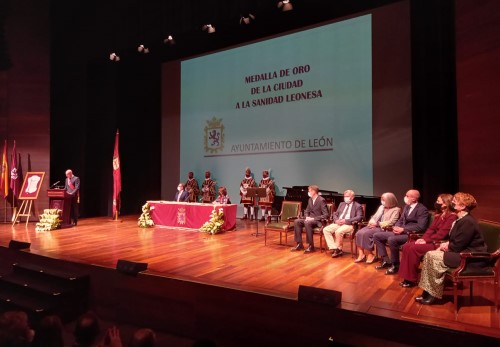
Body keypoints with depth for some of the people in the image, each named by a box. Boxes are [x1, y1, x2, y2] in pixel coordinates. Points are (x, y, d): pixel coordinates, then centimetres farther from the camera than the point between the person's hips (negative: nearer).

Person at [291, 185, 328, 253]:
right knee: (296, 221, -16)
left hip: (318, 221, -7)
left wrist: (314, 218, -23)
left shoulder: (321, 200, -13)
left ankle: (311, 246, -26)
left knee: (307, 223, -36)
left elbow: (326, 215, -18)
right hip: (310, 219, 8)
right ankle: (299, 244, -13)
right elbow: (306, 211, 19)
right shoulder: (310, 199, 10)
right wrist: (307, 217, -4)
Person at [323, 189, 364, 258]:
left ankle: (338, 249, -11)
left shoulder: (358, 206, 3)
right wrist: (336, 220, -5)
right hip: (338, 223, 6)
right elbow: (335, 214, 20)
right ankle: (334, 249, -16)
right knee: (326, 229, -17)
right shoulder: (342, 204, 21)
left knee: (338, 231, -34)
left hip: (349, 224, -6)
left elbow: (359, 217, -11)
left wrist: (346, 221, -19)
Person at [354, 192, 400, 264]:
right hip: (374, 226, 7)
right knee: (359, 233, -20)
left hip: (383, 228, -7)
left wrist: (377, 224, -14)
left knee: (366, 234, -30)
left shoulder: (396, 210, 0)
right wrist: (371, 221, -3)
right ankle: (361, 255, -18)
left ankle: (370, 255, -15)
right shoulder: (381, 207, 23)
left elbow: (391, 222, -12)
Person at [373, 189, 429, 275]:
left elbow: (421, 227, -23)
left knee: (391, 239, -36)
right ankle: (386, 260, 4)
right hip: (401, 231, 9)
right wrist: (396, 227, -4)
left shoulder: (422, 209, -12)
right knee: (376, 235, -1)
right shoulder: (406, 206, 14)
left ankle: (395, 264, -14)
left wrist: (403, 229, -23)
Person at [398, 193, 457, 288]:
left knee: (413, 248, -26)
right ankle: (407, 277, -10)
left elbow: (442, 234, -20)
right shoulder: (439, 214, 17)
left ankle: (412, 279, -14)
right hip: (431, 241, 9)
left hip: (439, 244, -9)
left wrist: (426, 240, -19)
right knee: (406, 246, -10)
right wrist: (423, 238, -3)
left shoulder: (451, 216, -13)